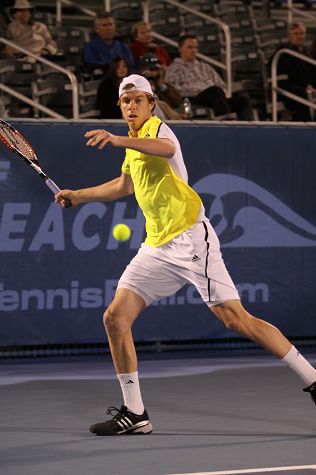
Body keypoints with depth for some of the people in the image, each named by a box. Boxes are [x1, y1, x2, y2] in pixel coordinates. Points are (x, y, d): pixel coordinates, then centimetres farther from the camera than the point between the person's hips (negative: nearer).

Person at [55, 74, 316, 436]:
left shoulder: (158, 127, -7)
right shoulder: (133, 144, 20)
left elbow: (166, 148, -36)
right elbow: (124, 186, 41)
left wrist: (117, 140, -49)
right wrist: (78, 196, 41)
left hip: (190, 239, -8)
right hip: (156, 247, 9)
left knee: (237, 320, -13)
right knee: (115, 318, -2)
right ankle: (134, 413, 4)